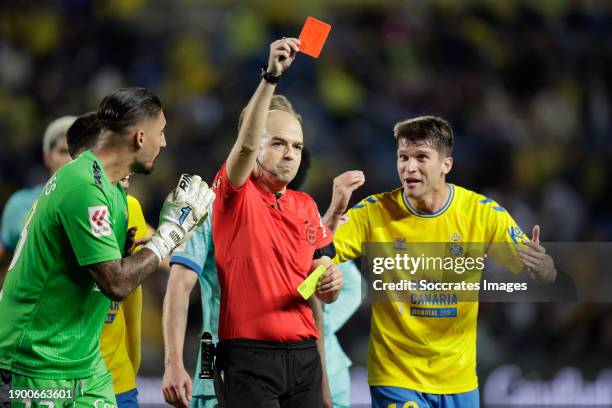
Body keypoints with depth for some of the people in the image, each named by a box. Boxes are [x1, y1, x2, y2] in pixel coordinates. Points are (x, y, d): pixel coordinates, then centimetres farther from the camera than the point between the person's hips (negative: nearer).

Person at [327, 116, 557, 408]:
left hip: (459, 380, 2)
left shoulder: (482, 212, -5)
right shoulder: (373, 213, -7)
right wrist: (335, 211, -30)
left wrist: (542, 266, -28)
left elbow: (547, 278, -4)